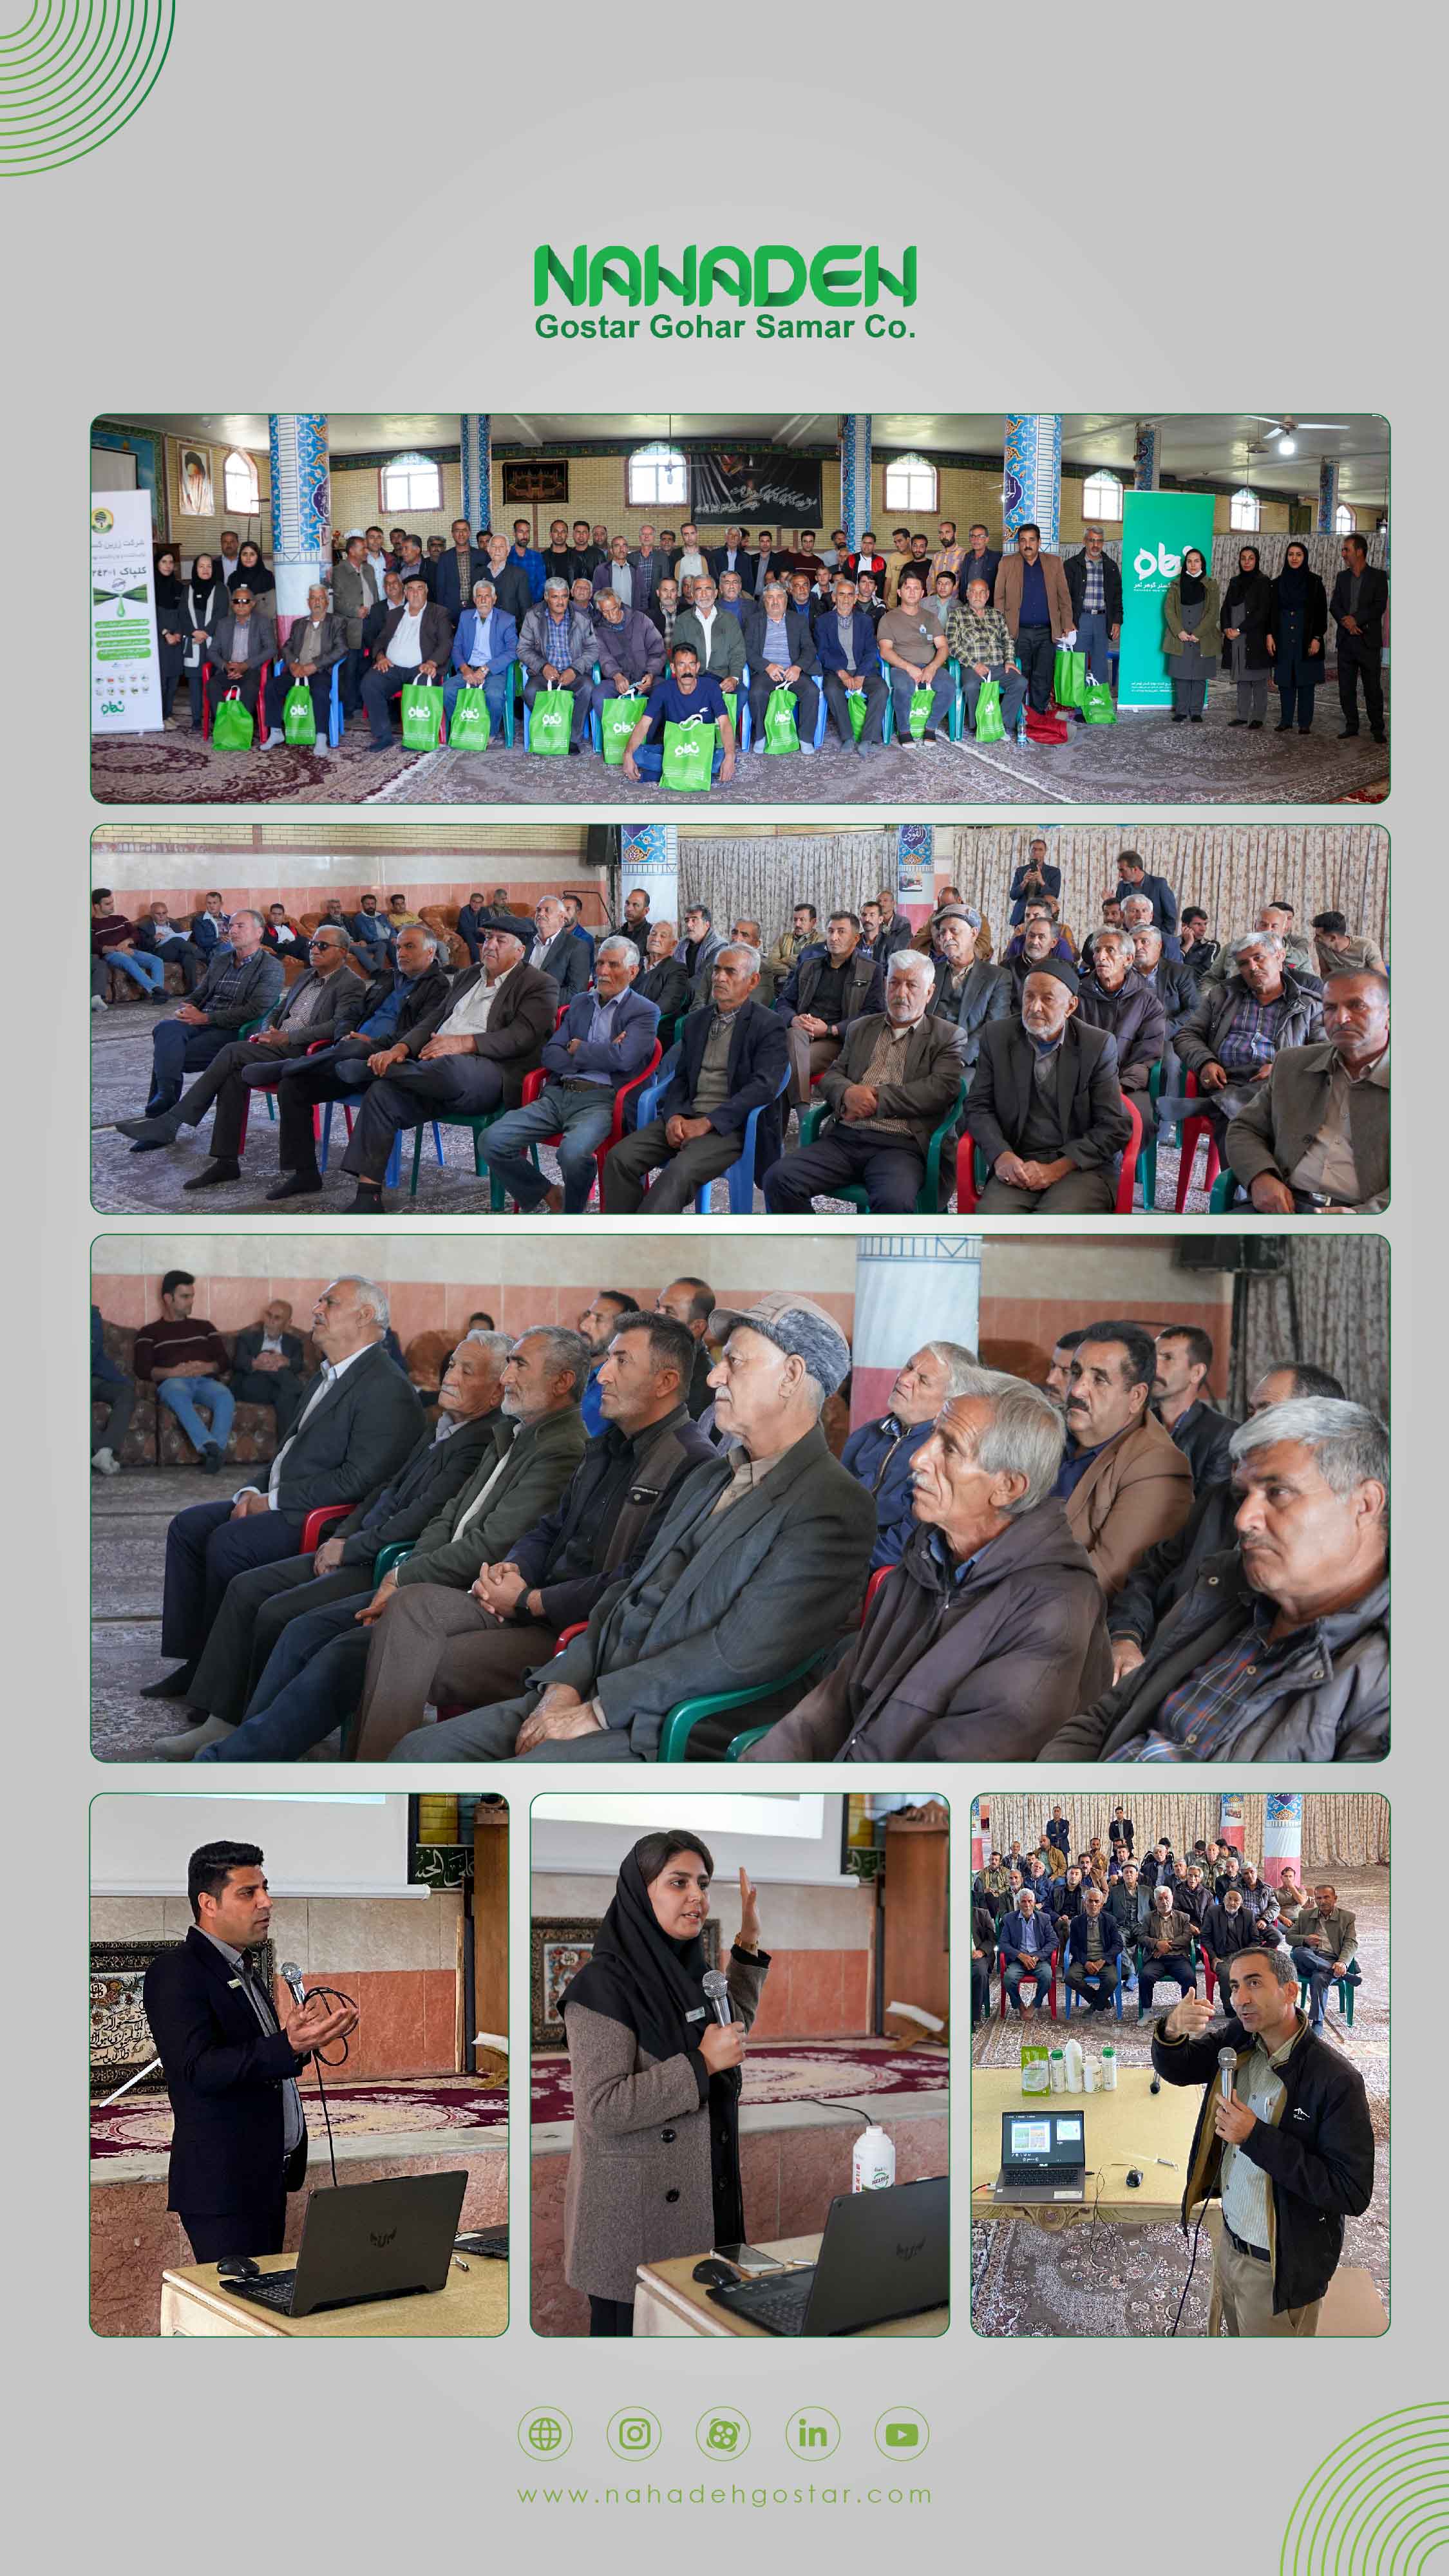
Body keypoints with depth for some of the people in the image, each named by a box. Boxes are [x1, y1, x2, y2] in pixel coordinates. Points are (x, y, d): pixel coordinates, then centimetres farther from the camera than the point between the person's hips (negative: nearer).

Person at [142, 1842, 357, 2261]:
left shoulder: (247, 1971, 18)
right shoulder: (176, 1972, -12)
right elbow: (202, 2069, -24)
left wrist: (304, 2036, 4)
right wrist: (289, 2047, -34)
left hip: (269, 2179, 9)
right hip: (223, 2185, -9)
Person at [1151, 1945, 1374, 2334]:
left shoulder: (1336, 2080, -26)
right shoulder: (1239, 2043, -5)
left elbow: (1353, 2194, -28)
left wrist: (1257, 2138, -30)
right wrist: (1172, 2031, -24)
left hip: (1280, 2268, -6)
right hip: (1231, 2240, 6)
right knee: (1236, 2332, 27)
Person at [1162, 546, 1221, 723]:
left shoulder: (1211, 586, 5)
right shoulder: (1176, 585, 9)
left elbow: (1213, 613, -1)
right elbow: (1169, 609, 2)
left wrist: (1197, 634, -11)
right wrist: (1179, 632, -12)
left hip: (1203, 640, -1)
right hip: (1180, 638, 1)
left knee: (1199, 676, 1)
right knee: (1181, 676, -1)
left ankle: (1196, 712, 7)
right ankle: (1181, 712, 5)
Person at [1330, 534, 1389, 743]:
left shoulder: (1378, 577, -2)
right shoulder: (1342, 577, 12)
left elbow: (1379, 606, -10)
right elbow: (1334, 606, 5)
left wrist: (1356, 619, -17)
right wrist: (1346, 621, -14)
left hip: (1368, 641, -4)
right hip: (1346, 640, 4)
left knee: (1373, 688, -1)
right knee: (1346, 688, 6)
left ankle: (1377, 729, 6)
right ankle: (1351, 726, 15)